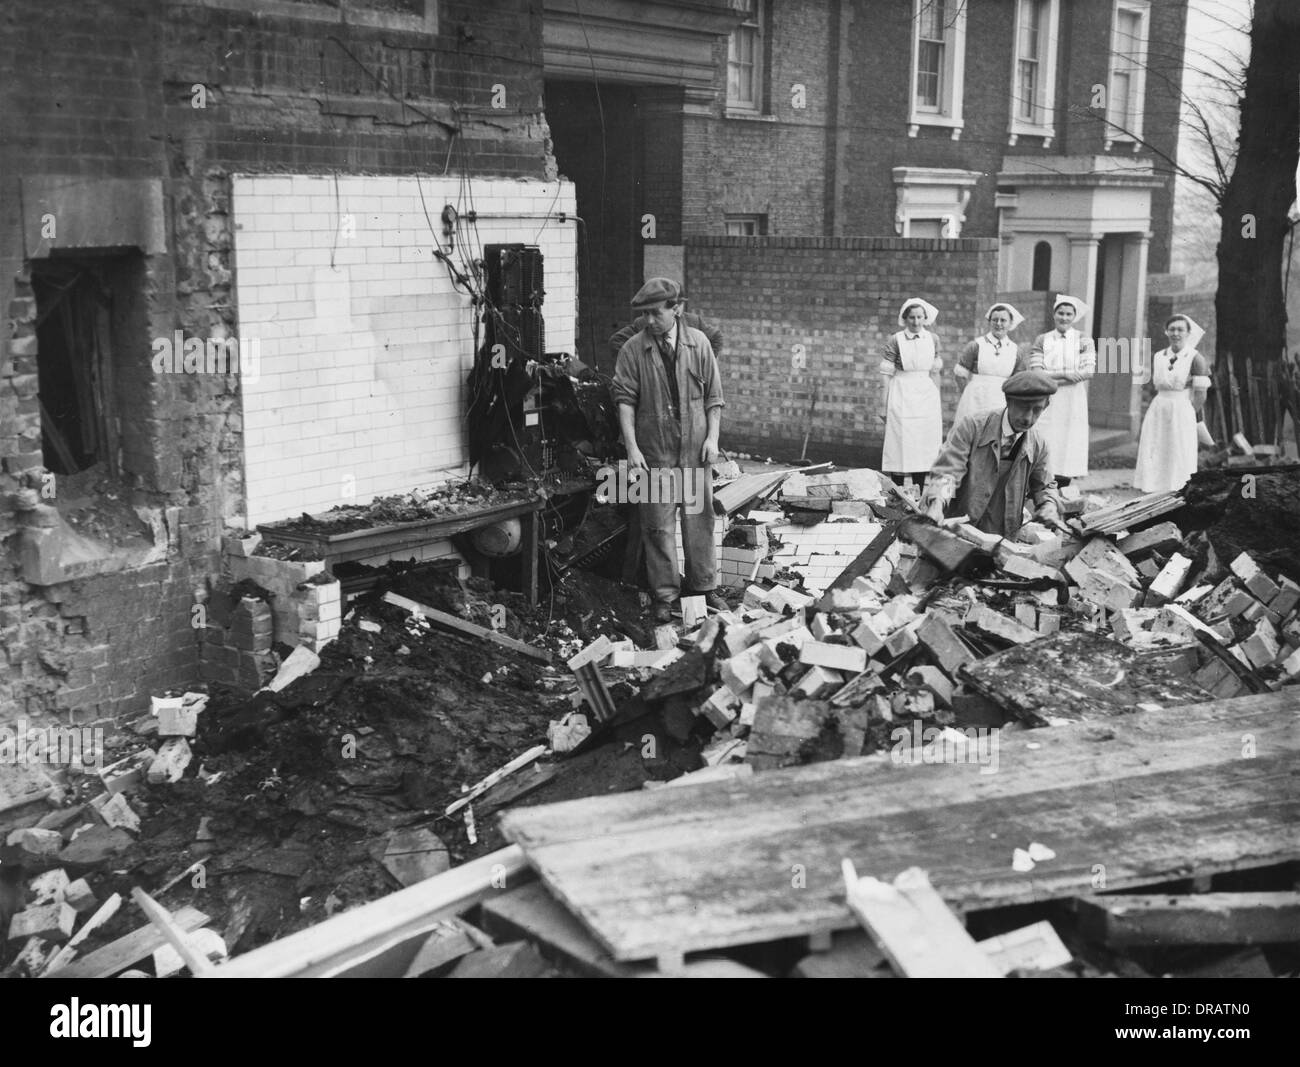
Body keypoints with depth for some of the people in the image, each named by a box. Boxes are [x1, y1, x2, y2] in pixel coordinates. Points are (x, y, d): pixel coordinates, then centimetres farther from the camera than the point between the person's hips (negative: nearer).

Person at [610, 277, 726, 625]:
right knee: (658, 527, 3)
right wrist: (632, 447, -12)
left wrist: (712, 437, -2)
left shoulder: (698, 343, 2)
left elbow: (713, 396, 7)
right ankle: (663, 596, 13)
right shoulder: (633, 349, -3)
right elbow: (625, 400, -5)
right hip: (654, 453, -1)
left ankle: (705, 587, 23)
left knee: (700, 521, 9)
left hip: (695, 452, 1)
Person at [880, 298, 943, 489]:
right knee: (901, 445, -4)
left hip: (927, 395, 4)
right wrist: (886, 406, -3)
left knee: (925, 446, 3)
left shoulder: (932, 340, 9)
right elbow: (887, 374, -2)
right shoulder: (895, 341, -3)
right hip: (902, 396, -4)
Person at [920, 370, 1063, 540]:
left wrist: (1049, 509, -3)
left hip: (1002, 537, 3)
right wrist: (937, 504, -33)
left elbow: (1044, 487, 19)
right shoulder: (971, 426, -9)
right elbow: (946, 471, -13)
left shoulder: (1039, 445, 4)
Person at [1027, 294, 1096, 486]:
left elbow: (1088, 371, -8)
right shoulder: (1042, 340, 7)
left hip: (1073, 403, 0)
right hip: (1046, 403, 0)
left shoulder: (1084, 341, 5)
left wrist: (1053, 375, -11)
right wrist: (1069, 375, -10)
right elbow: (1036, 373, -4)